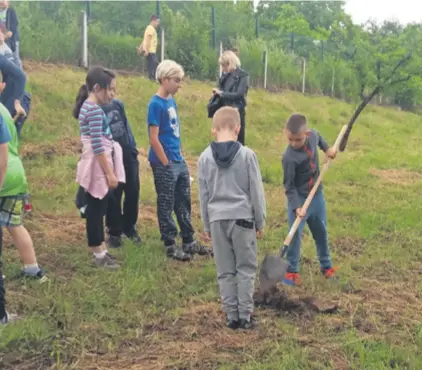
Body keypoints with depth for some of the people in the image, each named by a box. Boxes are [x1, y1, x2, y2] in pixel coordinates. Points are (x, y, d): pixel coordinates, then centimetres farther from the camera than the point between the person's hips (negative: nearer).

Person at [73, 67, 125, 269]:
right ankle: (98, 254, 9)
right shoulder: (95, 110, -17)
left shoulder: (87, 107, 13)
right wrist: (110, 173, -18)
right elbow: (97, 146, -21)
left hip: (98, 165, 10)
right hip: (98, 166, -10)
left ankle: (100, 250, 24)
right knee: (96, 210, -1)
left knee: (98, 209, 15)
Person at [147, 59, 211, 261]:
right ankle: (170, 246, 14)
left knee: (183, 203, 15)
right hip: (165, 165, -8)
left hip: (179, 162, 8)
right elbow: (153, 139, -18)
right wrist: (166, 164, -15)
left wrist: (180, 156, 13)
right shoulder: (156, 104, -16)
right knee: (166, 205, 4)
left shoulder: (171, 101, 10)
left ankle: (189, 241, 26)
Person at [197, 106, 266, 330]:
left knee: (225, 272, 9)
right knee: (246, 269, 8)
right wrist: (261, 221, 8)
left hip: (217, 220, 2)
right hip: (242, 218, -2)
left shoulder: (205, 158, 1)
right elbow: (256, 191, -2)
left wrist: (206, 225, 16)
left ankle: (232, 316, 14)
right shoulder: (247, 155, -6)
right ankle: (245, 316, 10)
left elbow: (203, 195, 6)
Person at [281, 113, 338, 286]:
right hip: (298, 198, -6)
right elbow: (289, 186, -23)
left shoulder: (313, 135, -11)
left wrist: (327, 149, 8)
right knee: (295, 234, -7)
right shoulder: (289, 157, -28)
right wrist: (296, 207, -30)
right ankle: (291, 270, 5)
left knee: (321, 232, 17)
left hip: (317, 194, 6)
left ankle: (326, 265, 32)